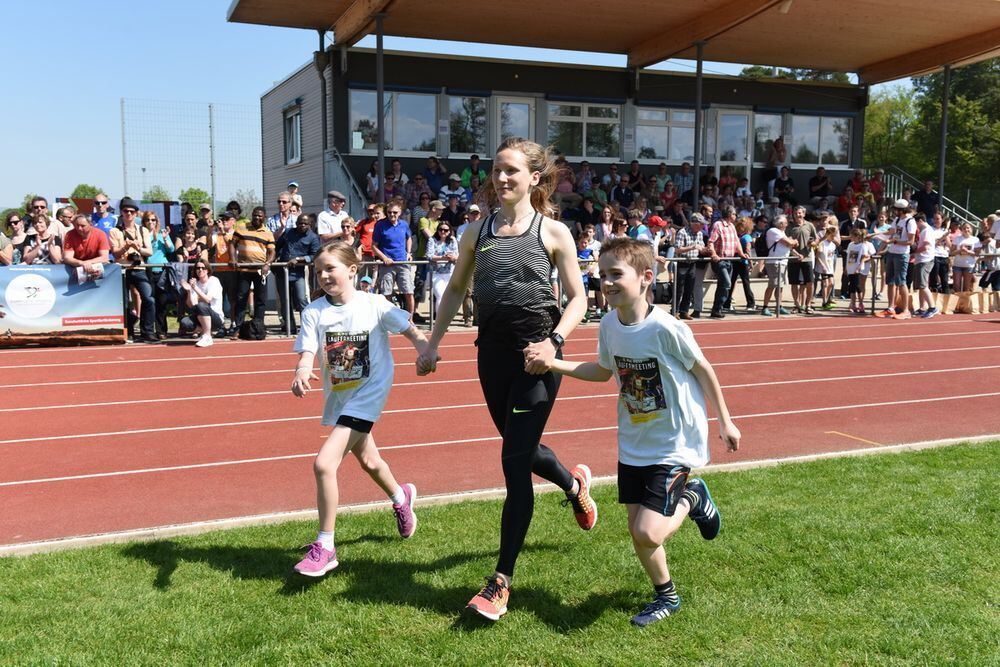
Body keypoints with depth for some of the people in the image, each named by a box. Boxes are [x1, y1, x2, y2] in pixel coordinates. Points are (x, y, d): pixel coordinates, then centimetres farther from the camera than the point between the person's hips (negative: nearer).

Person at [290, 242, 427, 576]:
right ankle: (401, 496, 61)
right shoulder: (314, 312, -8)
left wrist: (426, 352, -27)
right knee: (367, 460, 28)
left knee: (324, 463, -19)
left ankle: (325, 547, -5)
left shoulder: (374, 305, -14)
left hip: (367, 395, -6)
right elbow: (307, 352, -18)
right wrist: (302, 372, -40)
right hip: (338, 397, 6)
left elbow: (411, 332, -7)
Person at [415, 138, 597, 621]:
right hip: (492, 351, 5)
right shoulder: (477, 232, 7)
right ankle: (574, 484, 54)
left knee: (514, 462, -7)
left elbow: (577, 298, -2)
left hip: (535, 355, -5)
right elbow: (455, 290, 16)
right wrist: (433, 344, 10)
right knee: (520, 450, 19)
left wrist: (554, 342, -18)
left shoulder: (553, 232, -3)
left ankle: (501, 581, 3)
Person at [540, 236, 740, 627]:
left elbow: (702, 369, -9)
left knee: (648, 533, -14)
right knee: (637, 531, 10)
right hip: (633, 444, 6)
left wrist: (724, 421, 0)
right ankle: (666, 596, 37)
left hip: (675, 444, -6)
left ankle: (692, 499, 17)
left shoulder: (665, 328, -23)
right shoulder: (609, 325, -4)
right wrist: (554, 364, 1)